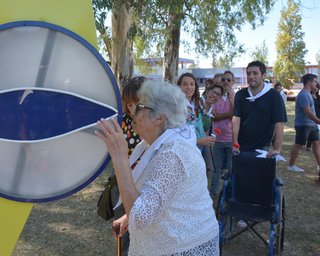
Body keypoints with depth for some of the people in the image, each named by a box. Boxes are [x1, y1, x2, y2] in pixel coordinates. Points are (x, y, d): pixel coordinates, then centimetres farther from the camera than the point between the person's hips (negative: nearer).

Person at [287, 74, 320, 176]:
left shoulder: (308, 94, 12)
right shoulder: (303, 95, -20)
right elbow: (308, 112, -26)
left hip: (311, 124, 10)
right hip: (303, 124, -10)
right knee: (298, 144, 0)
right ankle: (291, 165, 11)